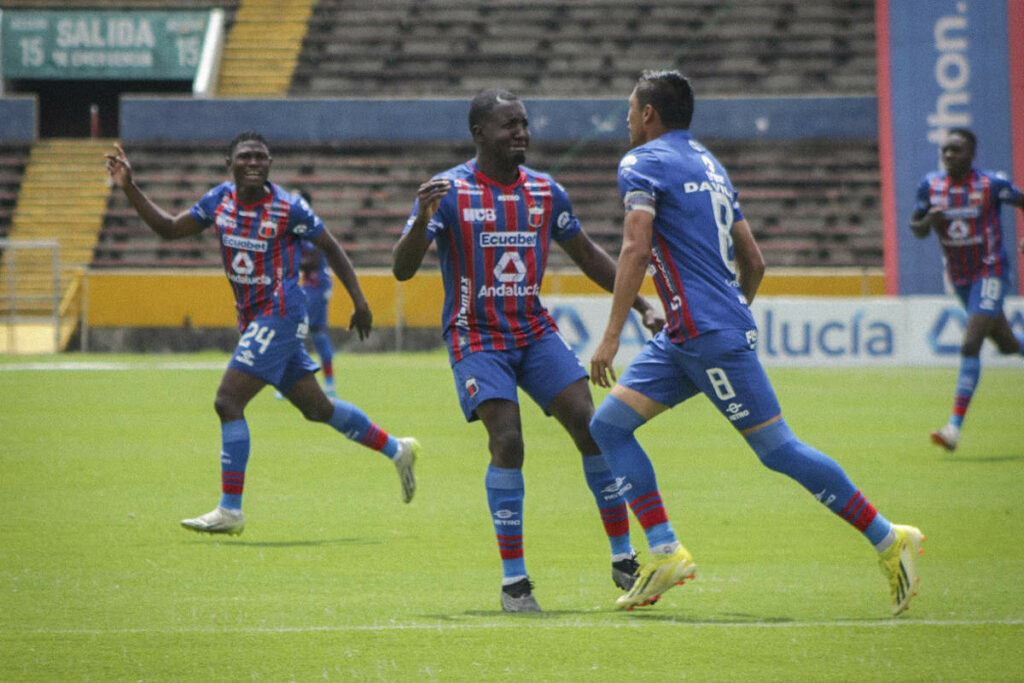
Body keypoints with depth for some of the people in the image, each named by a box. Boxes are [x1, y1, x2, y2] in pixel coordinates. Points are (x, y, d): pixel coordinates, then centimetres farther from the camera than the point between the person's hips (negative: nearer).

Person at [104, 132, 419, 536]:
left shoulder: (289, 209, -13)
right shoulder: (220, 200, 3)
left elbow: (330, 248, -1)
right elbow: (169, 228, 11)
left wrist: (359, 301, 0)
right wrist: (129, 189, 1)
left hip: (280, 316, -7)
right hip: (253, 320, 7)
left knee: (228, 402, -15)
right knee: (317, 408, 16)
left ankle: (230, 510, -10)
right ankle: (396, 450, 34)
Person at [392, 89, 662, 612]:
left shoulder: (545, 191, 6)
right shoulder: (448, 192, -9)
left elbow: (587, 255, 19)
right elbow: (402, 270, -16)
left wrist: (640, 304, 13)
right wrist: (422, 218, -34)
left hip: (535, 330, 5)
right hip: (476, 336, -5)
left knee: (591, 427, -7)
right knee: (507, 442, -19)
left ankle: (623, 559, 5)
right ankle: (513, 580, -10)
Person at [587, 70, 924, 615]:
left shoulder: (643, 164, -6)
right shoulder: (709, 166, 20)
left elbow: (636, 249, -20)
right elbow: (753, 263, 21)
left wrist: (611, 336, -21)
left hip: (711, 337, -10)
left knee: (777, 449, -7)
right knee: (608, 424, 5)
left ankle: (888, 539, -1)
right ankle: (665, 553, -2)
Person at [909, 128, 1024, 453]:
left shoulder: (992, 184, -14)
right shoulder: (930, 185, -2)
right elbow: (916, 228, 5)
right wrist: (928, 221, -17)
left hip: (990, 271, -5)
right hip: (959, 277, 5)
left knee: (970, 346, -18)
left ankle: (955, 427, -20)